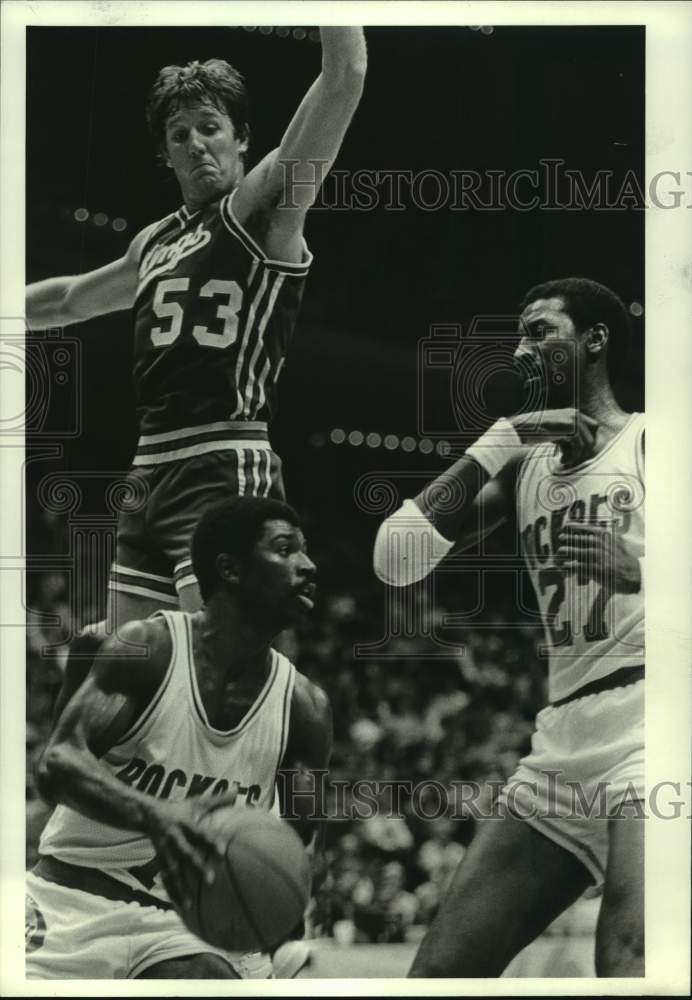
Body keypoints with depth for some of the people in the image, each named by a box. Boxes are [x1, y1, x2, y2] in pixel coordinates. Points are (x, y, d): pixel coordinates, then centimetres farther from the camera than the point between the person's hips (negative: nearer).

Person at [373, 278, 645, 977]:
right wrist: (488, 453, 1)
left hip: (641, 740, -6)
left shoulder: (647, 441, 0)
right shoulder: (523, 463, 17)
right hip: (560, 753, 7)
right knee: (438, 972, 7)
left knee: (626, 966, -28)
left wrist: (637, 569, -25)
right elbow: (395, 561, 8)